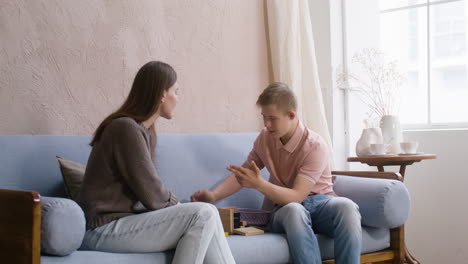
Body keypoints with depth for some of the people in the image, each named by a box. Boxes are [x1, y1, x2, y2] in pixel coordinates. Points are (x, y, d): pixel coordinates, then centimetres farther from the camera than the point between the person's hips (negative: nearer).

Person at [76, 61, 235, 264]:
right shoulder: (127, 128, -15)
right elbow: (151, 195, -17)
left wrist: (180, 207, 1)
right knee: (203, 215, -17)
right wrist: (181, 207, 0)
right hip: (104, 230, -9)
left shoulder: (145, 131, 14)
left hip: (120, 220, 9)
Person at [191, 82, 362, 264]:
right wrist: (213, 195, -4)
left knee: (347, 208, -39)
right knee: (294, 211, -39)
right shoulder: (264, 138, 0)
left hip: (319, 202, -2)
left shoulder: (315, 146, -16)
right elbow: (242, 175, 13)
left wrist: (259, 184, -37)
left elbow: (296, 196, -23)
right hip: (284, 205, 2)